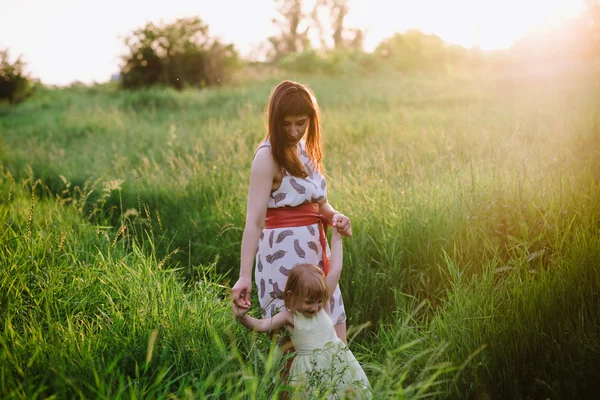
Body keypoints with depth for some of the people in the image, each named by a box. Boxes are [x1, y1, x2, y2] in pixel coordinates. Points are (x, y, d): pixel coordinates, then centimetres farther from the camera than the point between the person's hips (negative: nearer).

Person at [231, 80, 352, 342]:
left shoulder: (305, 148, 9)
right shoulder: (268, 156, -14)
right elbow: (254, 220, -22)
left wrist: (334, 216, -5)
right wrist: (245, 276, -29)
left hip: (315, 252, 8)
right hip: (285, 255, -8)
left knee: (334, 339, 13)